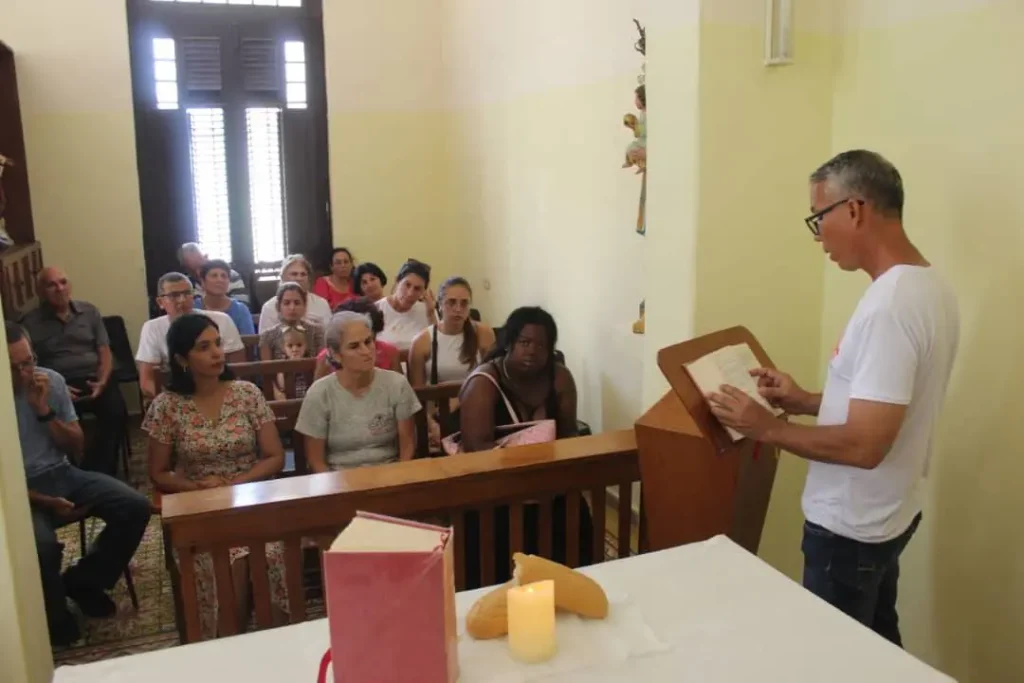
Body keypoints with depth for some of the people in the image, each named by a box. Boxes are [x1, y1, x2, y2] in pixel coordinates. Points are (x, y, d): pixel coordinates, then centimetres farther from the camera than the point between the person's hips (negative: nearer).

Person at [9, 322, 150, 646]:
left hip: (62, 474, 4)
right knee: (42, 544, -33)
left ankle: (82, 581, 8)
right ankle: (54, 619, -2)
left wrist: (45, 411, -14)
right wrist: (46, 502, -22)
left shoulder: (52, 381, -3)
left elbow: (77, 447, 1)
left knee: (136, 507, -14)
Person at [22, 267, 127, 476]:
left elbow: (105, 352, 9)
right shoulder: (30, 323, 5)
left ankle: (96, 472, -18)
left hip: (94, 379, 2)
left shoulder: (90, 312, 12)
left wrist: (102, 382, -9)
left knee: (116, 412, -28)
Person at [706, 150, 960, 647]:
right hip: (884, 516, 9)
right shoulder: (926, 286, 4)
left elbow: (864, 445, -30)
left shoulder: (891, 304, -27)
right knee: (875, 647, 25)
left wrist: (768, 429, -19)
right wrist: (808, 401, 5)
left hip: (851, 529, -9)